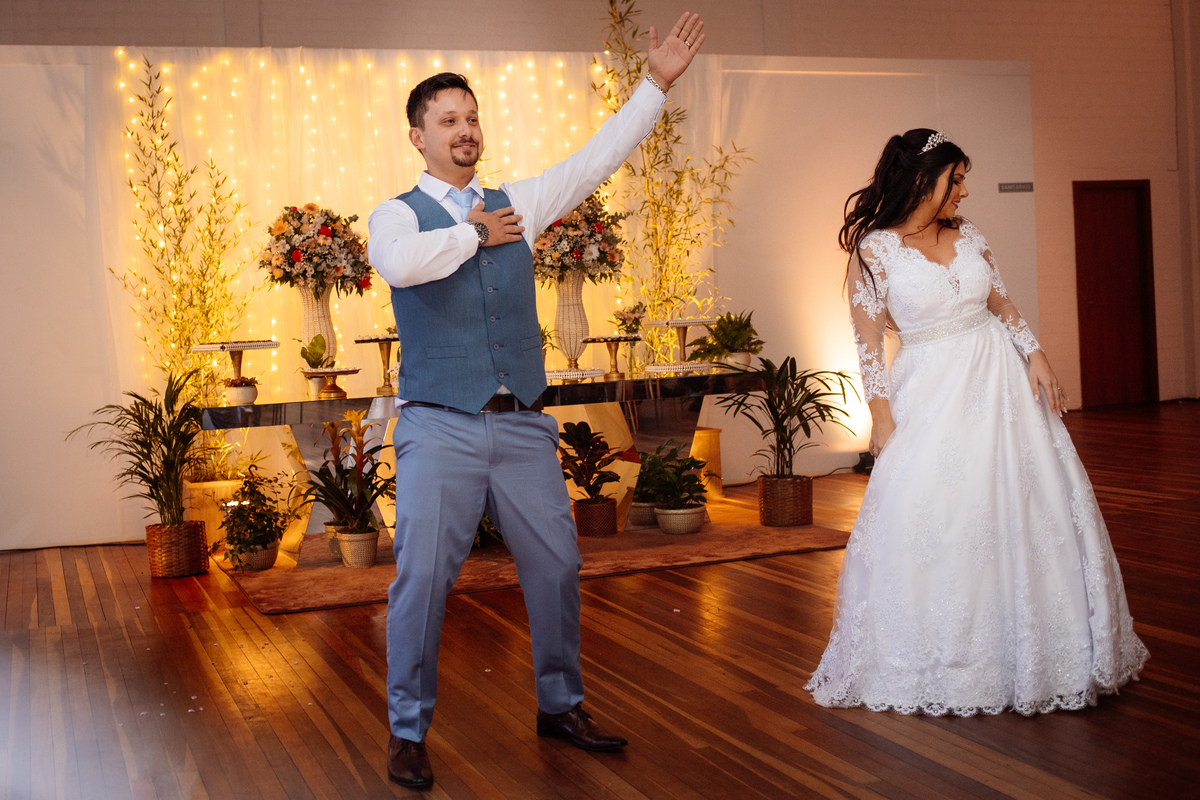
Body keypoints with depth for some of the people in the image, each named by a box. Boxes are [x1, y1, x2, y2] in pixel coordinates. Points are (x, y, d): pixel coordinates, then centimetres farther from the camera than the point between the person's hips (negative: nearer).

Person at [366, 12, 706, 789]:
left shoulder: (516, 203, 13)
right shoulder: (397, 215, 0)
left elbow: (598, 159, 9)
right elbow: (402, 263, -23)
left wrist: (657, 83, 6)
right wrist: (475, 235, -9)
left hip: (522, 426, 4)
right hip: (440, 429, -4)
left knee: (556, 567, 10)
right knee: (422, 579, -4)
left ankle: (562, 705, 29)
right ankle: (409, 732, 12)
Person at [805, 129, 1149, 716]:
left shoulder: (969, 238, 8)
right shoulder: (873, 249, -7)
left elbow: (1003, 306, 14)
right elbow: (868, 343, -8)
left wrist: (1036, 357, 0)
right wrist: (883, 421, -12)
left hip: (999, 384, 5)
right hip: (930, 395, -5)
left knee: (1024, 507, 6)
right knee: (927, 518, -5)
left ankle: (1032, 654, 22)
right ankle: (937, 664, 12)